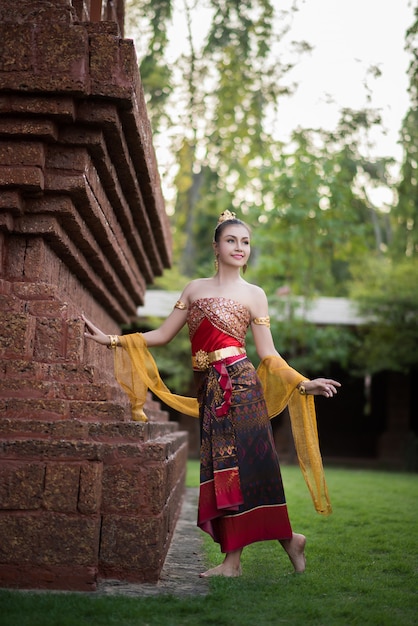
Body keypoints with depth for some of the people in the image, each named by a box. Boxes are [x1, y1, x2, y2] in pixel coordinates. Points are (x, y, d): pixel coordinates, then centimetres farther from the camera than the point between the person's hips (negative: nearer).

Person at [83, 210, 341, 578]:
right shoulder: (195, 288, 16)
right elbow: (162, 335, 17)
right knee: (222, 469, 0)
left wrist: (303, 384, -7)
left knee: (238, 465, -8)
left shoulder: (254, 294, 7)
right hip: (209, 390, 4)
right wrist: (112, 340, 12)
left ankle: (233, 559, 2)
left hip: (238, 383, -4)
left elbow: (268, 355, 5)